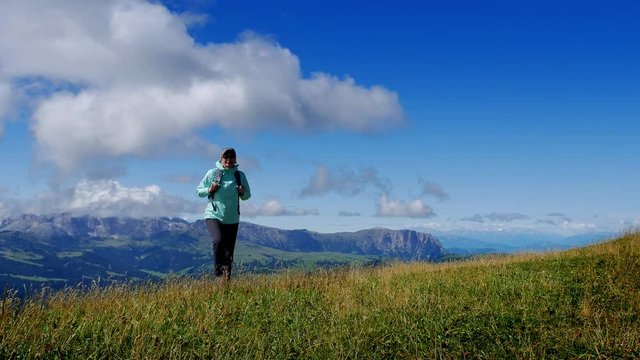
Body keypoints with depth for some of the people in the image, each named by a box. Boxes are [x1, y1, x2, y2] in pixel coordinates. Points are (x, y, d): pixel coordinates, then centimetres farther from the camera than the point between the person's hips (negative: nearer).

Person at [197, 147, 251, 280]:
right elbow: (199, 191, 4)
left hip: (232, 219, 3)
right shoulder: (212, 173, -2)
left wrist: (243, 193, -10)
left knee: (229, 251, 7)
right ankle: (218, 270, -13)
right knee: (218, 240, -28)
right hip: (213, 215, -3)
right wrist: (210, 190, -16)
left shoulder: (240, 175, 5)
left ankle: (227, 276, 22)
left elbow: (247, 196, 13)